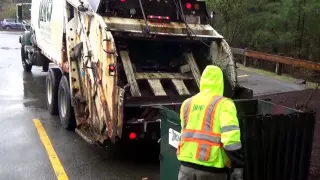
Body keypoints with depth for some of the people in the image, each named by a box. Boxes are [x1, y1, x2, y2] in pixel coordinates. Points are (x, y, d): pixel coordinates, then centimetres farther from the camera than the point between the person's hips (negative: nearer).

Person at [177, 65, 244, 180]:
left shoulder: (187, 104, 11)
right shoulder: (223, 104, -7)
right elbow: (231, 138, -18)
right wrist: (238, 167, -13)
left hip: (187, 164, 4)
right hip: (211, 168, -4)